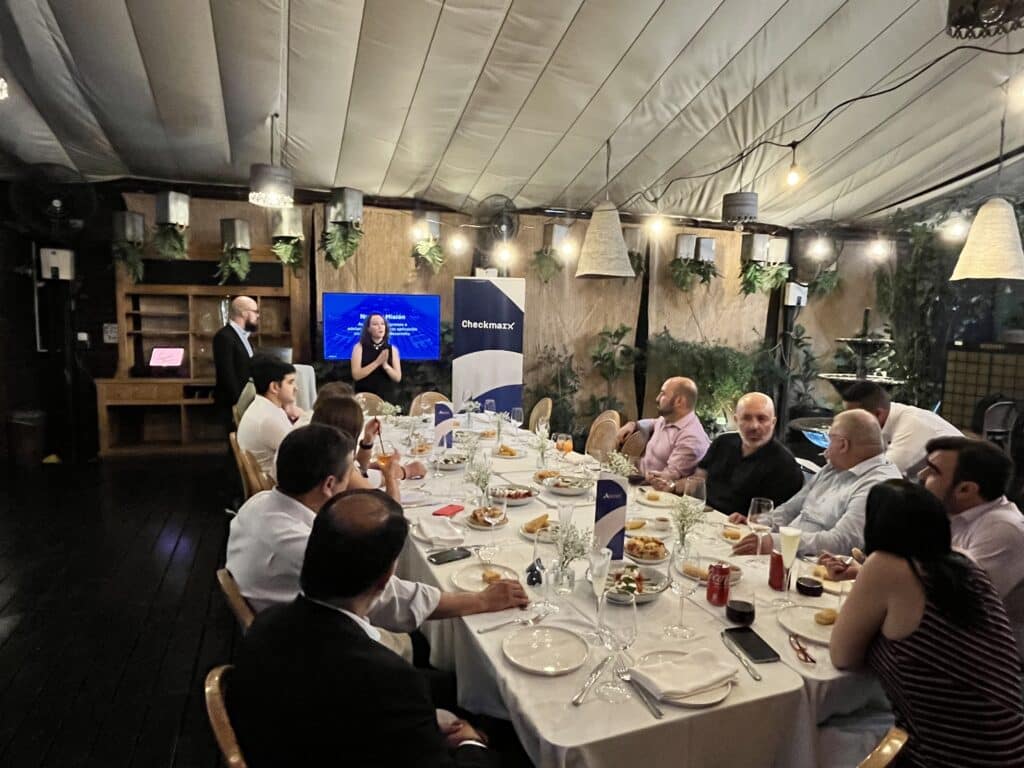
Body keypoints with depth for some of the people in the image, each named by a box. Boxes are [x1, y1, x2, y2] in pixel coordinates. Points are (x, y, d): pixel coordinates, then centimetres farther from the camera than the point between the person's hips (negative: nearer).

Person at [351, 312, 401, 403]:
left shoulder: (392, 349, 2)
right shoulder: (359, 347, -2)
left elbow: (398, 378, -2)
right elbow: (356, 375, -12)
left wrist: (385, 365, -20)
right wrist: (377, 362, -19)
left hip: (387, 398, 2)